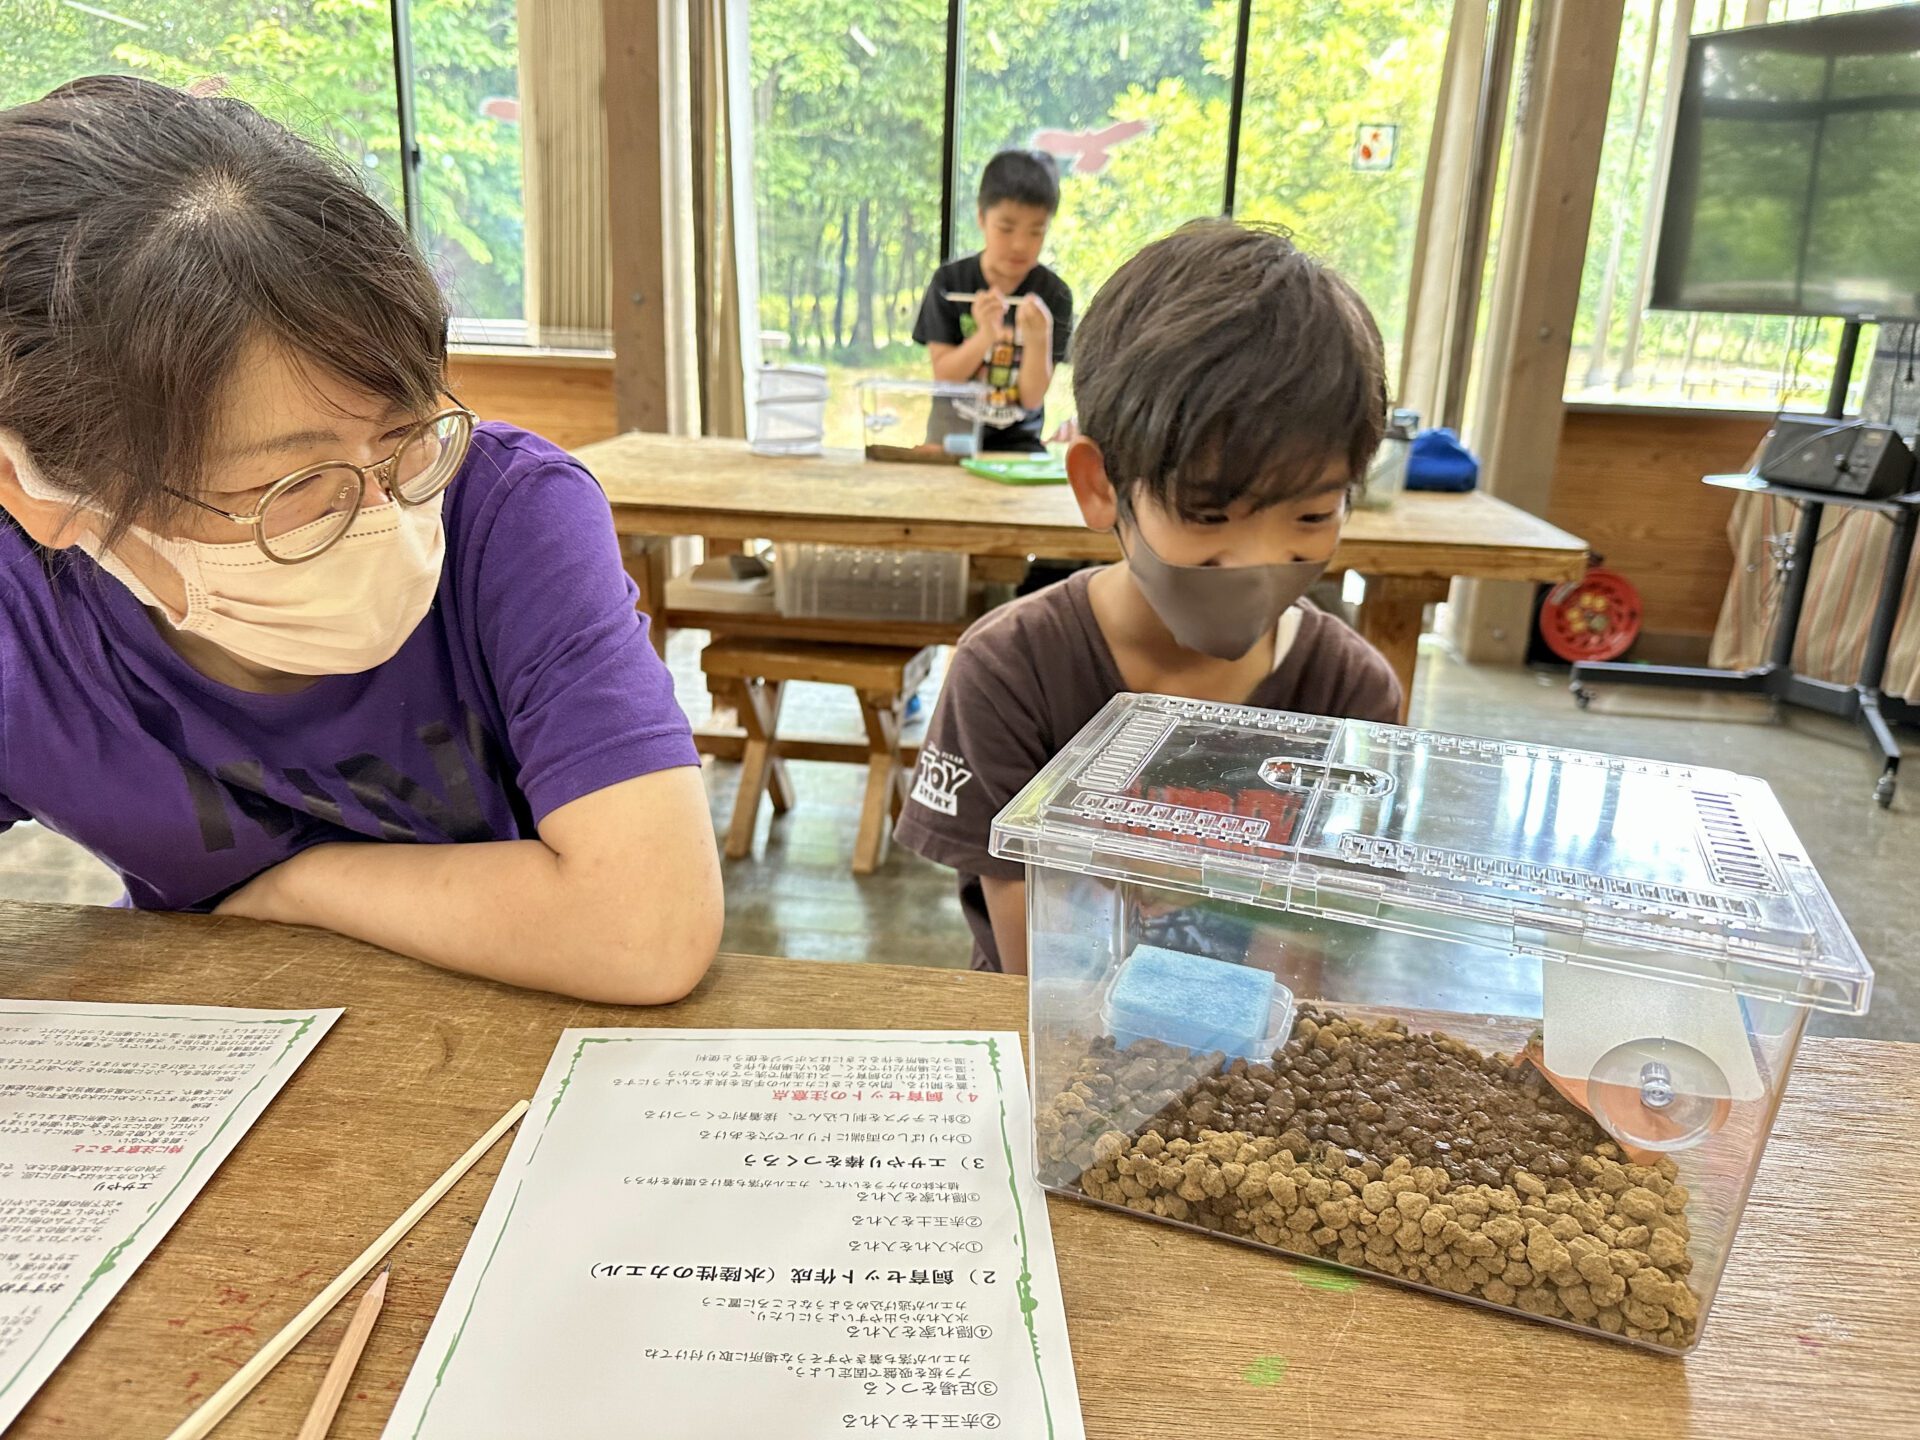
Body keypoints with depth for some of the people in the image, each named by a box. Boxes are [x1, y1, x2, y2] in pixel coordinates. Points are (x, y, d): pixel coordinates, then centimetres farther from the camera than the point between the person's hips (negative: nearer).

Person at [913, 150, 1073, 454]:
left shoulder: (1054, 295, -6)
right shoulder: (950, 281, -3)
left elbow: (1033, 398, -7)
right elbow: (943, 377, -6)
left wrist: (1038, 339, -24)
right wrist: (985, 336, -22)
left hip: (1016, 440, 1)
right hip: (952, 434, 0)